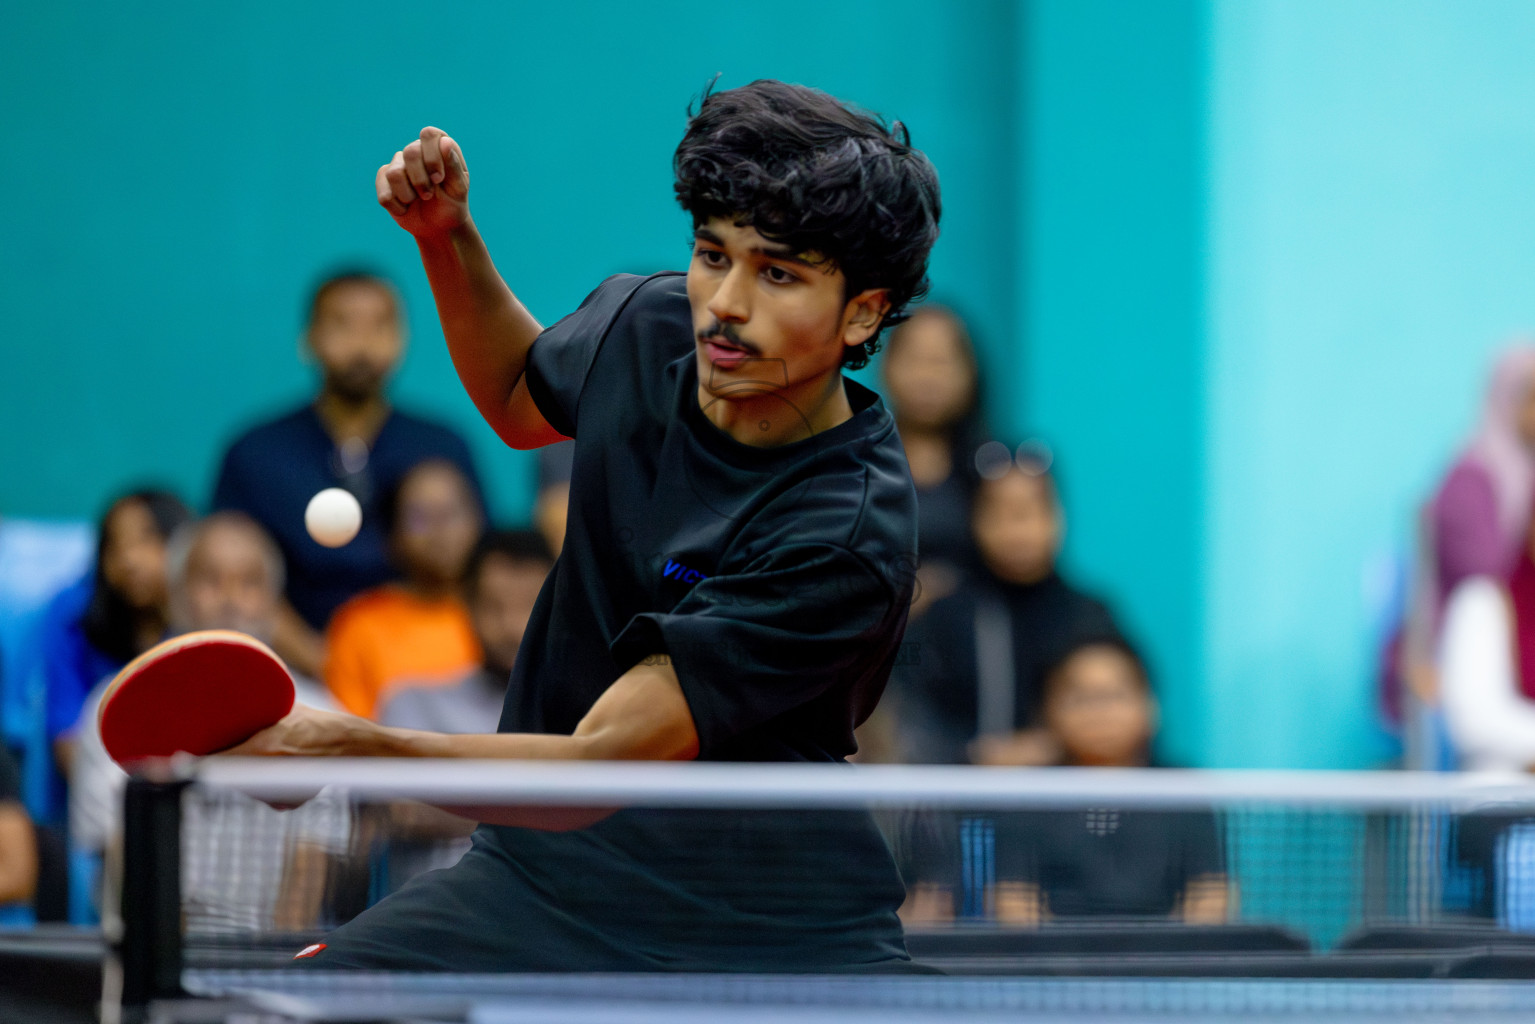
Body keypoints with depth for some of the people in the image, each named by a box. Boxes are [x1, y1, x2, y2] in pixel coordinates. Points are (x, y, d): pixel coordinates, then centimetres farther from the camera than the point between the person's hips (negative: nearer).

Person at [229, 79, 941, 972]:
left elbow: (597, 770, -29)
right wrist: (448, 239, 6)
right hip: (539, 874, 4)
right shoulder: (644, 323, -5)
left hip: (771, 937, -4)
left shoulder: (849, 537, -26)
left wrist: (357, 749, -40)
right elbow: (520, 402, 22)